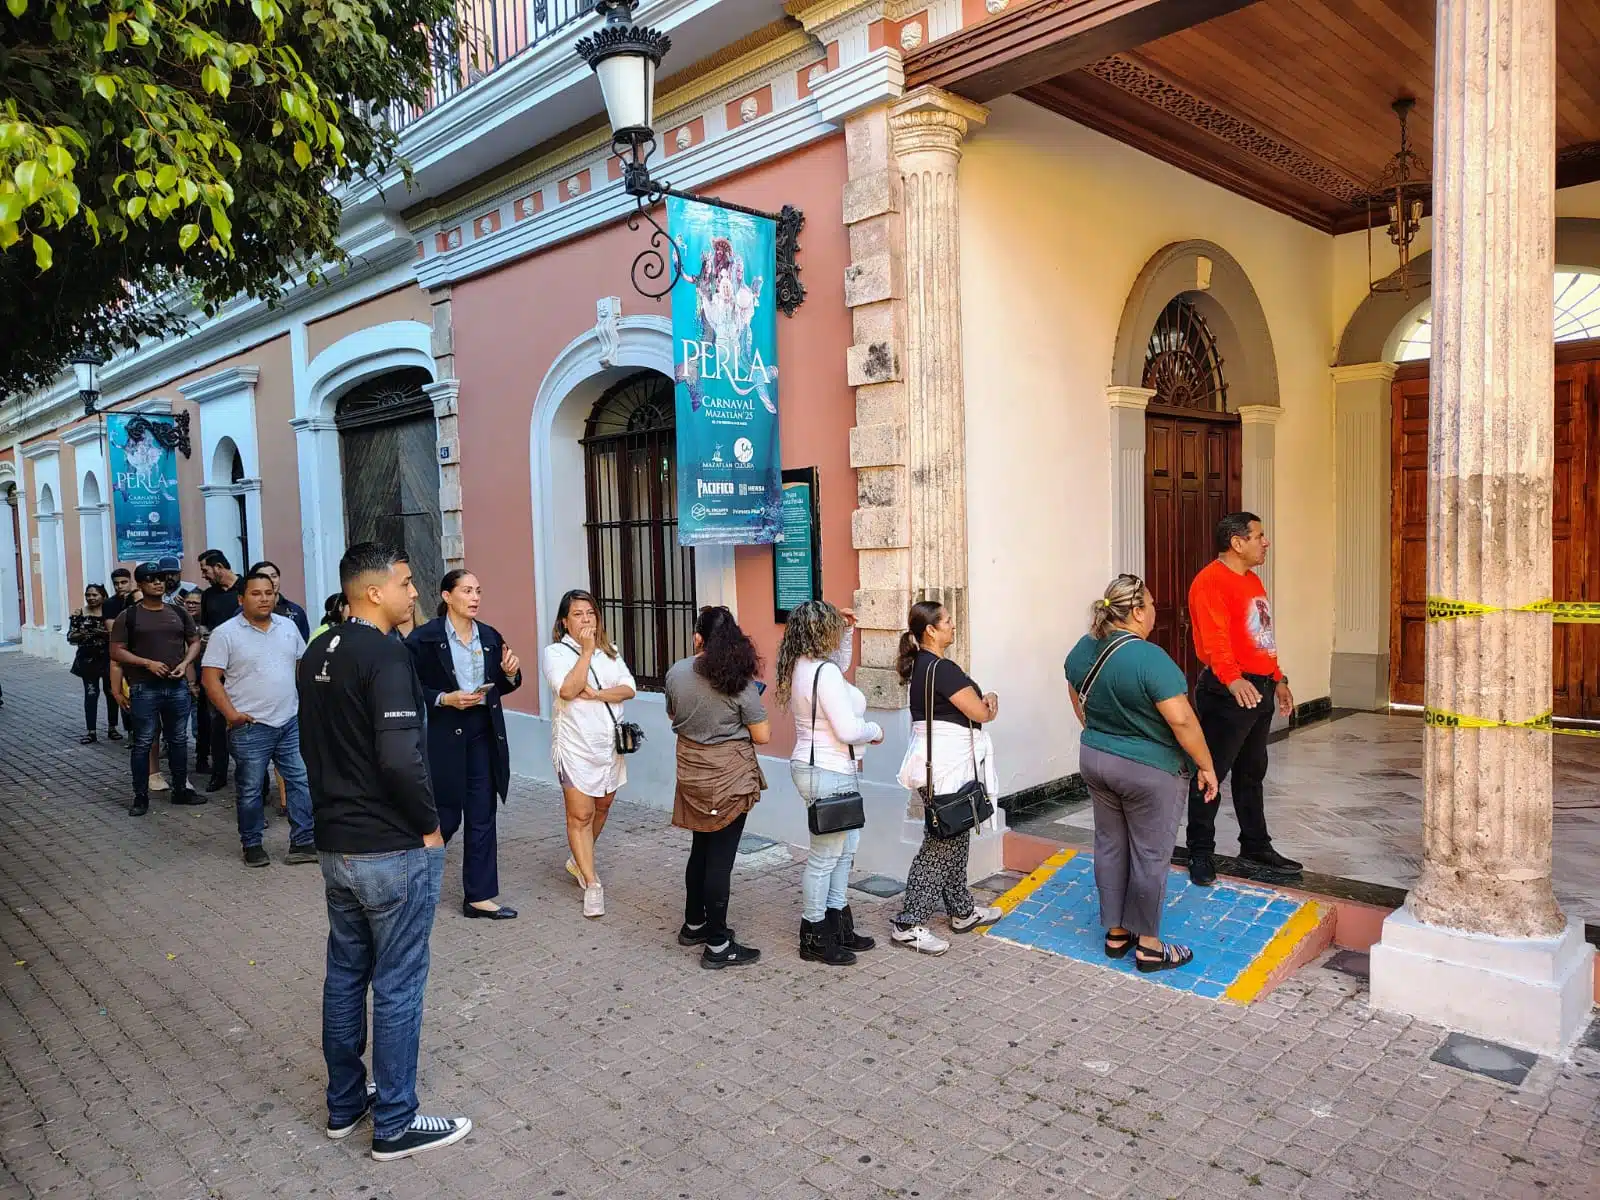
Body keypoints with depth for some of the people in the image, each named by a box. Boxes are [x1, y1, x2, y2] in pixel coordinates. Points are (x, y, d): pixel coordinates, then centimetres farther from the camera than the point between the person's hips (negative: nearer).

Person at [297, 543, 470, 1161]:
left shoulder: (316, 656, 8)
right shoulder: (385, 655, -20)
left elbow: (313, 744, 16)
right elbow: (400, 757, -28)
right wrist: (429, 826, -14)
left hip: (335, 843, 9)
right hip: (392, 849, -9)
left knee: (345, 973, 19)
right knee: (397, 986, 4)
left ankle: (344, 1104, 33)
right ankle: (395, 1124, 16)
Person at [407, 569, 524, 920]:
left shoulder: (490, 637, 8)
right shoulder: (424, 638, -8)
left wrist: (511, 673, -3)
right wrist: (445, 699, -20)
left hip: (484, 733, 5)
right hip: (444, 735, -5)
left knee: (482, 817, 8)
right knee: (446, 816, 3)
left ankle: (479, 897, 18)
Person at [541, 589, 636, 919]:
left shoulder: (610, 651, 10)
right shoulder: (555, 652, -4)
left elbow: (629, 689, -1)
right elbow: (567, 690, -21)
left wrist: (596, 694, -17)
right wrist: (586, 651, -19)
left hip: (610, 742, 5)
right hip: (576, 745, -5)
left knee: (602, 807, 15)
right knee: (580, 815, -5)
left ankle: (578, 860, 38)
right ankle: (592, 885, 1)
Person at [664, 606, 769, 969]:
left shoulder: (676, 672, -5)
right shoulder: (739, 682, -17)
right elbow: (762, 736, -12)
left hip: (692, 774, 5)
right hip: (730, 778, -5)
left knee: (700, 850, 21)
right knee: (720, 858, 0)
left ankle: (694, 925, 35)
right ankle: (717, 946, 7)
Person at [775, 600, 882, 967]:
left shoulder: (802, 666, 7)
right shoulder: (825, 672, -23)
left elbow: (842, 666, 30)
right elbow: (848, 730, -26)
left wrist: (848, 631, 18)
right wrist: (875, 729, -6)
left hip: (814, 768, 10)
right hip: (830, 774, -10)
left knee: (845, 846, 19)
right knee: (825, 856, 2)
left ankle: (838, 925, 30)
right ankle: (814, 939, 15)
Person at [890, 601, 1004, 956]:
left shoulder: (922, 664, 12)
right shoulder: (941, 668, -19)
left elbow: (970, 699, 17)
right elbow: (980, 713, -15)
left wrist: (985, 698, -4)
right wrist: (989, 704, 7)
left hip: (940, 764, 10)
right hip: (947, 768, -10)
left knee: (955, 840, 18)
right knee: (940, 845, -5)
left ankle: (962, 911, 30)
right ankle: (909, 925, -1)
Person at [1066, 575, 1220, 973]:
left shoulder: (1082, 649, -1)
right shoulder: (1149, 658, -24)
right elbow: (1182, 720, -23)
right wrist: (1206, 766, -12)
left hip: (1094, 761, 7)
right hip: (1149, 771, -7)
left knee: (1110, 846, 15)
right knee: (1150, 855, 5)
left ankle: (1116, 933, 25)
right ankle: (1148, 946, 15)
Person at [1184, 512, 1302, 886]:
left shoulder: (1252, 580, 16)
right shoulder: (1210, 581, -16)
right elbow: (1214, 638, -29)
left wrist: (1278, 679, 24)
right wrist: (1233, 679, -41)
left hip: (1260, 689, 10)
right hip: (1227, 692, -10)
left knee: (1252, 773, 18)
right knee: (1212, 772, -1)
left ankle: (1256, 848, 29)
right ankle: (1200, 853, 8)